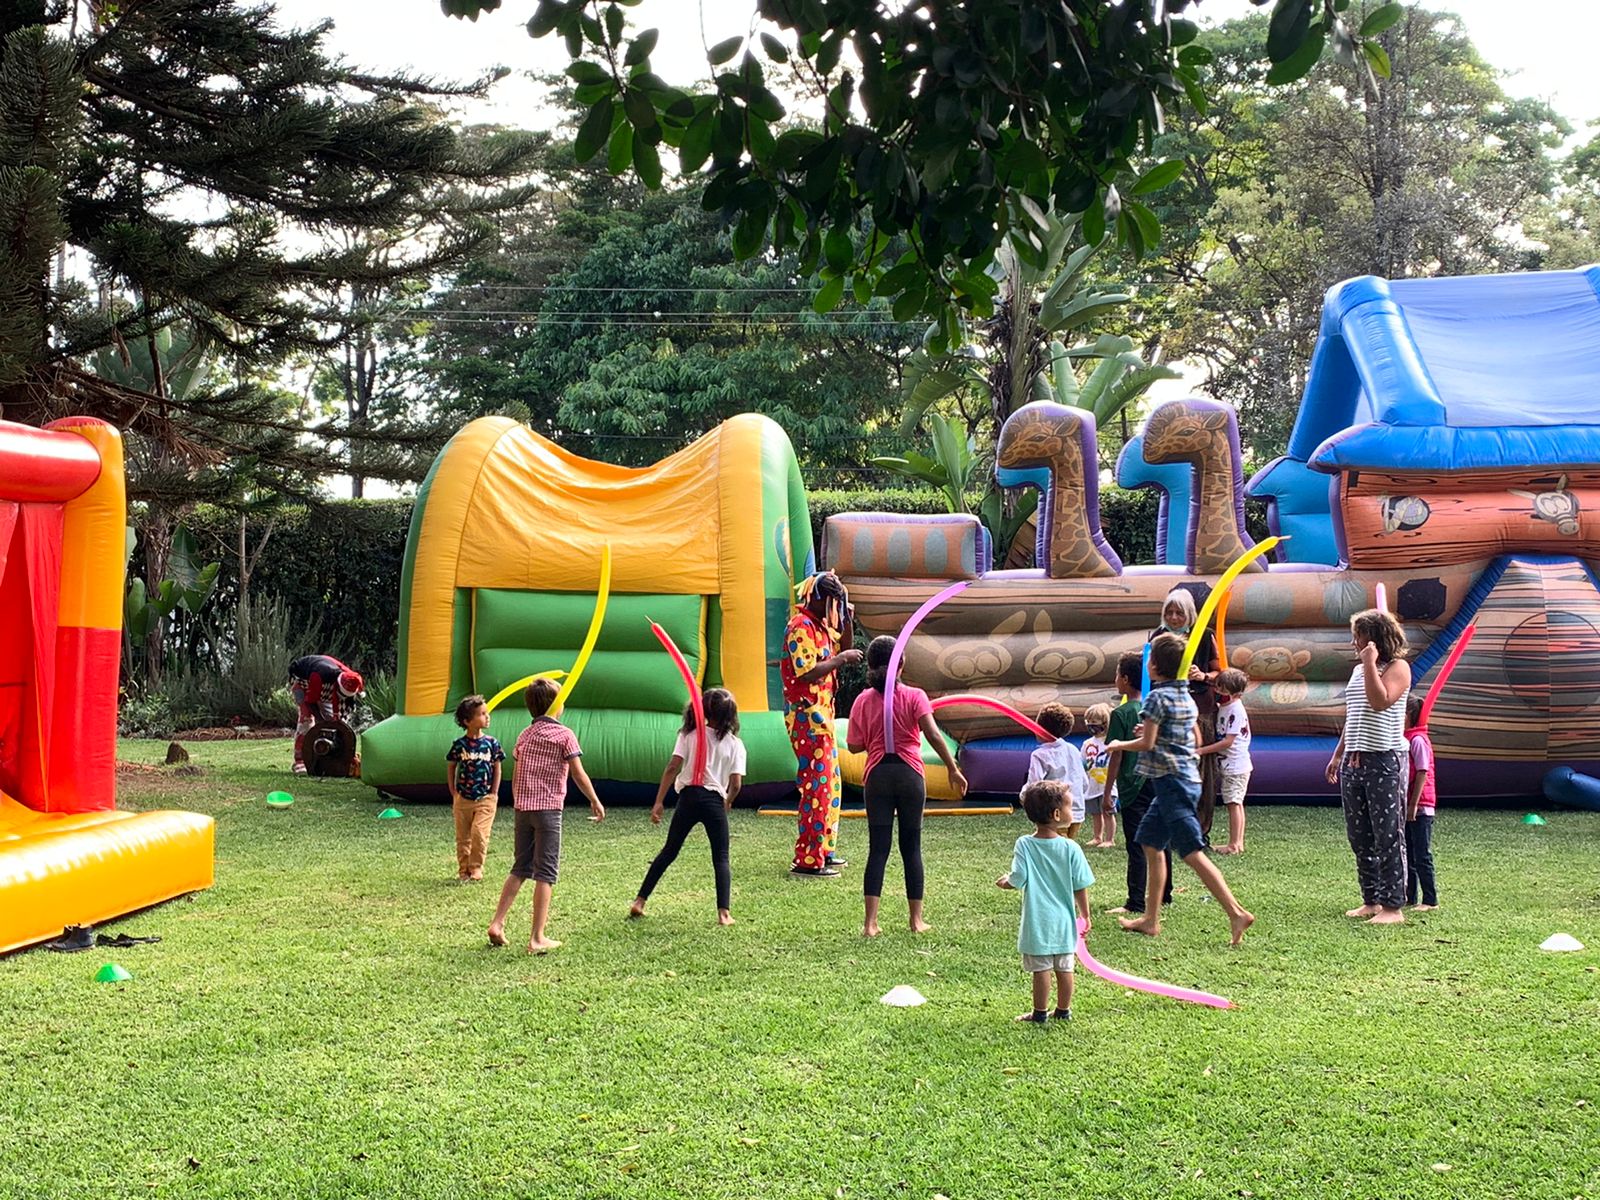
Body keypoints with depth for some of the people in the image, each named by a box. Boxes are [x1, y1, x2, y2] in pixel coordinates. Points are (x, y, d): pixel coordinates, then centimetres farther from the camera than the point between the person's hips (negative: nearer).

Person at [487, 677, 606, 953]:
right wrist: (595, 802, 5)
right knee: (546, 873, -1)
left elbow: (516, 777, 14)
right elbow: (578, 775, -6)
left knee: (520, 868, 16)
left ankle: (497, 923, 8)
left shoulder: (525, 736, 11)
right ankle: (537, 938, -1)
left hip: (523, 809, 6)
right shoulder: (564, 734, -5)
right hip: (548, 809, -6)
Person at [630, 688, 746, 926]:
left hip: (688, 797, 2)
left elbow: (672, 768, -4)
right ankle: (724, 912, -4)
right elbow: (736, 784, -4)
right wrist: (728, 802, 17)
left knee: (669, 851, 13)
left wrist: (659, 802, -2)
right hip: (714, 800, -1)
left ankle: (639, 902, 15)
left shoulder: (689, 735, 3)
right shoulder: (735, 744, 2)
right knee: (721, 858, 7)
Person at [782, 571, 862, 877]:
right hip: (807, 715, -11)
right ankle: (808, 860, -6)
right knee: (818, 784, -9)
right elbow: (807, 673, -25)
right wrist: (841, 659, -17)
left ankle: (823, 850, 26)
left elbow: (842, 648, 25)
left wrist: (847, 622, 10)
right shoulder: (801, 627, -16)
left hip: (821, 713, 11)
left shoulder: (820, 625, 14)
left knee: (830, 781, 17)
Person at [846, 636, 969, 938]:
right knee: (911, 847, 10)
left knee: (878, 848, 3)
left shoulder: (863, 701, 1)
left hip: (877, 777, 1)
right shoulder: (914, 696, -5)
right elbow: (933, 735, -15)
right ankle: (916, 920, 15)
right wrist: (953, 769, -13)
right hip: (910, 775, -1)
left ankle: (870, 922, -5)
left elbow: (855, 745, 1)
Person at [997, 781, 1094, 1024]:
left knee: (1041, 969, 5)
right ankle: (1064, 1010, 25)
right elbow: (1080, 887, -3)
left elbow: (1018, 880, -13)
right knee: (1064, 968, 13)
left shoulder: (1024, 845, -10)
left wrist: (1005, 882, 10)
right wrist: (1085, 915, 10)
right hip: (1064, 921, 1)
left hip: (1037, 922, -1)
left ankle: (1040, 1012, 14)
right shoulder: (1070, 848, -8)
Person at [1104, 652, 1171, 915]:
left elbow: (1116, 757, -11)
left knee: (1136, 847, -5)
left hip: (1133, 788, -6)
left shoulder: (1121, 713, -11)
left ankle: (1135, 903, -4)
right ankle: (1164, 895, 24)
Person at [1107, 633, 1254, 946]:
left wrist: (1118, 745, 2)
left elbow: (1147, 744, -16)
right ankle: (1151, 920, 19)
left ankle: (1237, 913, -17)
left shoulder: (1157, 698, -13)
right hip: (1188, 777, 10)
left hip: (1170, 780, -10)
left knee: (1192, 852, -12)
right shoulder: (1186, 697, 14)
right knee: (1150, 844, 16)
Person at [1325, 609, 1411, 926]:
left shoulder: (1398, 668, -5)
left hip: (1385, 761, -8)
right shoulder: (1358, 670, 17)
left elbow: (1380, 701, -22)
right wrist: (1338, 755, 22)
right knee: (1360, 838, 10)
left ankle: (1393, 906, -3)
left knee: (1388, 837, -5)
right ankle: (1371, 901, 18)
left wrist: (1370, 663, -15)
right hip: (1354, 762, 8)